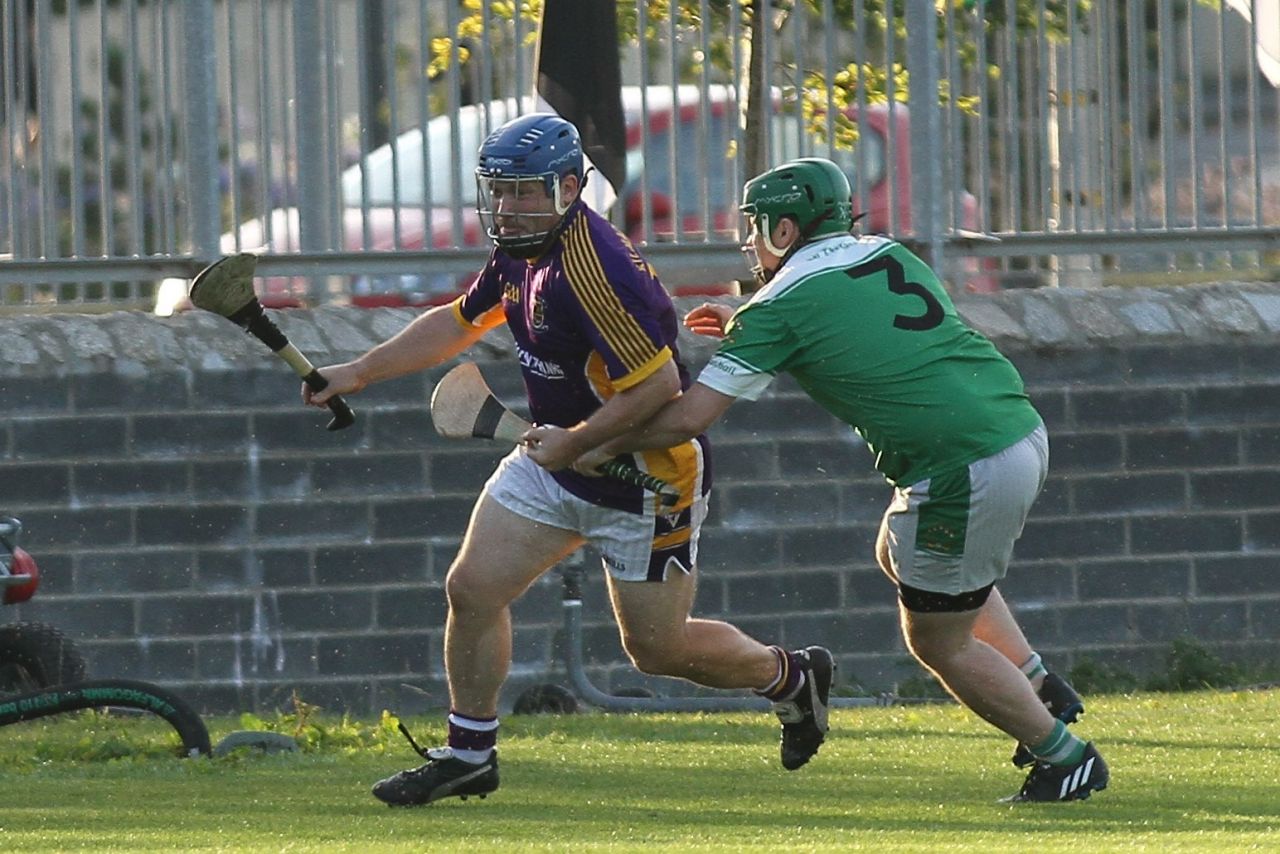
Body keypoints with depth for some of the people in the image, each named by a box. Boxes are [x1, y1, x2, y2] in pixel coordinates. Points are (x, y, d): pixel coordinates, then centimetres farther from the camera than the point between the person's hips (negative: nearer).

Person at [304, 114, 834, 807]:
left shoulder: (592, 268, -29)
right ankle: (468, 755, 16)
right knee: (471, 590, 1)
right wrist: (358, 374, 15)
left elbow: (659, 385, -29)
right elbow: (461, 321, 18)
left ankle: (790, 677, 28)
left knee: (656, 647, 3)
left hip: (644, 480, -8)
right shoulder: (521, 253, 1)